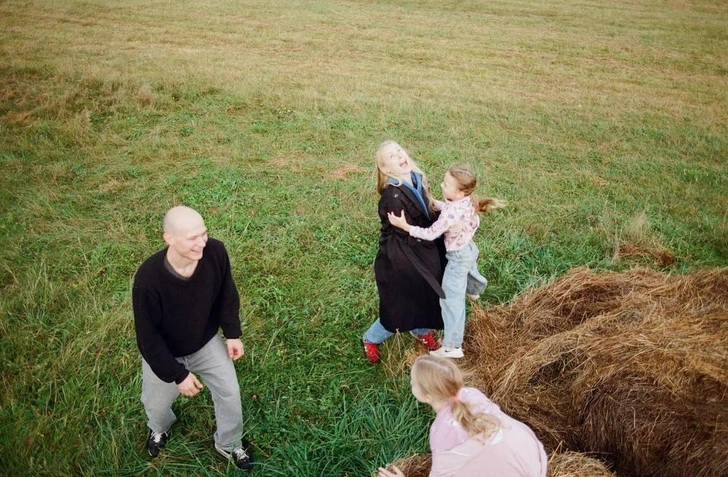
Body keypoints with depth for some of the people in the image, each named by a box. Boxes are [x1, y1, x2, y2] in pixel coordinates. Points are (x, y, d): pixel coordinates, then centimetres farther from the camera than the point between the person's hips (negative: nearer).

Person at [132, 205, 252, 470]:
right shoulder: (148, 278, -38)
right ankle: (159, 428, 61)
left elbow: (226, 293, -6)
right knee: (157, 403, 21)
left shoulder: (215, 252, -28)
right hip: (163, 353, -2)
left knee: (230, 392, 10)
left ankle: (228, 444, 41)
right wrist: (178, 374, -20)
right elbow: (148, 336, -24)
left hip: (206, 341, 3)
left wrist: (232, 333, -7)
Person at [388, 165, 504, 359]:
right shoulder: (467, 201, -12)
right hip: (469, 248, 9)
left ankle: (452, 347, 3)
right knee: (469, 272, 41)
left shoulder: (452, 213, -36)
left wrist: (405, 226, -31)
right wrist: (432, 202, -2)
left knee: (451, 300, -2)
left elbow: (430, 234, -31)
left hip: (458, 257, -9)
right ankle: (473, 291, 76)